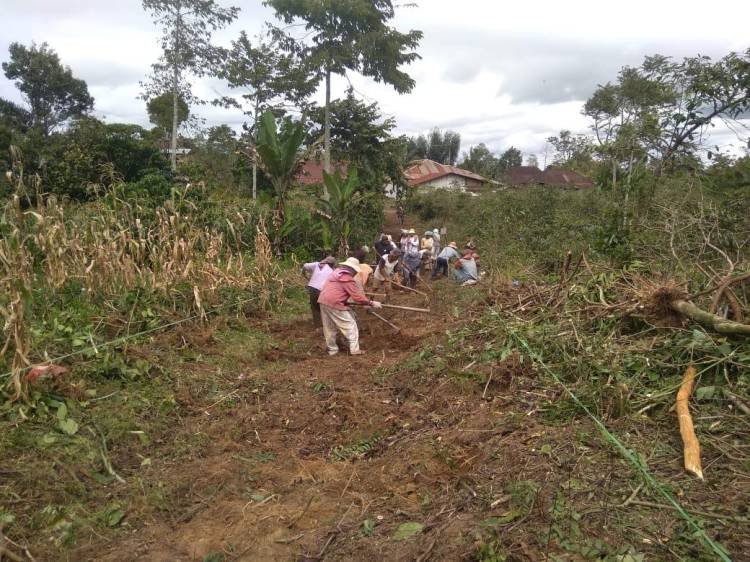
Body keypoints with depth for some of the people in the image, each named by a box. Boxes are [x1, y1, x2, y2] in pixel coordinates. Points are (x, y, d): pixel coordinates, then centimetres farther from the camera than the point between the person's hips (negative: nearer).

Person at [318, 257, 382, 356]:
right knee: (350, 326, 1)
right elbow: (358, 296, -13)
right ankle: (354, 349, 1)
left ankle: (332, 349, 23)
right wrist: (371, 303, -6)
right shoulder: (348, 279, -10)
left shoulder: (336, 272, 17)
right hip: (334, 304, -9)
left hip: (323, 301, 9)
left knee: (329, 328, 16)